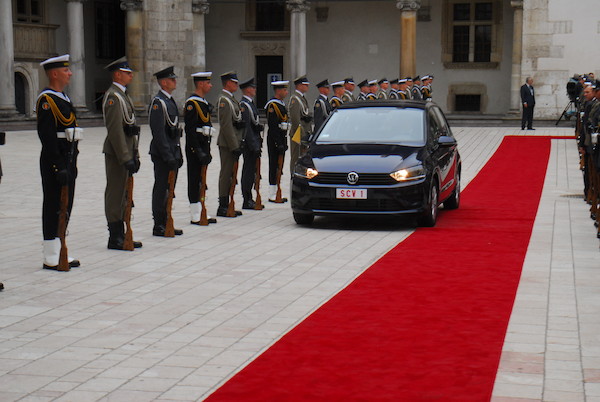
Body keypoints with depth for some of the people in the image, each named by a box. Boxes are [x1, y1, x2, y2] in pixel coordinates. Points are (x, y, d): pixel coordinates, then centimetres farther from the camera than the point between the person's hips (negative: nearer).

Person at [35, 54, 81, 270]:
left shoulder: (63, 98, 17)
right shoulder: (47, 99, -14)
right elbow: (47, 136, -20)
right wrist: (59, 167, -23)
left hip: (67, 161, 10)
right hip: (54, 162, -10)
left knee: (65, 207, 13)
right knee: (54, 208, -4)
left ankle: (59, 254, 21)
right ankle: (51, 258, 1)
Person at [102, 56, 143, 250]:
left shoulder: (123, 95, 18)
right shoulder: (113, 96, -14)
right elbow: (115, 130, -21)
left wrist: (134, 154, 18)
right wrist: (126, 158, -23)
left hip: (125, 152, 10)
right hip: (117, 154, -10)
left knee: (122, 194, 13)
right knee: (115, 194, -5)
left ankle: (120, 236, 19)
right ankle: (115, 238, 0)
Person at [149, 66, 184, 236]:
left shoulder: (170, 101, 17)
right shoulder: (158, 102, -13)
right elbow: (158, 132, -19)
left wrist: (178, 154, 19)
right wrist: (168, 156, -21)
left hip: (172, 154, 9)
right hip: (163, 155, -9)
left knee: (169, 189, 12)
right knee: (161, 189, -4)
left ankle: (165, 224, 19)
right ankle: (159, 227, 1)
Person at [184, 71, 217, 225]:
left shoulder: (204, 102, 17)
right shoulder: (192, 103, -13)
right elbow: (190, 130, -19)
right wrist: (199, 151, -22)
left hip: (203, 147, 9)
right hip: (195, 148, -9)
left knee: (201, 181, 12)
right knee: (195, 181, -4)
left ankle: (201, 213, 17)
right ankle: (195, 216, 0)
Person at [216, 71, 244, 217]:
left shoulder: (231, 99, 18)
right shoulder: (224, 100, -15)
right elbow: (226, 126, -20)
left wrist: (238, 143, 15)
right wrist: (234, 146, -21)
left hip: (233, 143, 10)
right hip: (227, 144, -10)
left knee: (230, 174, 12)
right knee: (226, 173, -6)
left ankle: (226, 205, 17)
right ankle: (222, 207, -3)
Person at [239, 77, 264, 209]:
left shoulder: (251, 103, 17)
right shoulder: (244, 105, -15)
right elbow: (246, 127, -19)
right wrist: (254, 146, -21)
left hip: (254, 143, 10)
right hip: (249, 143, -10)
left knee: (251, 171, 12)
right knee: (249, 171, -6)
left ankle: (249, 200, 18)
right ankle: (247, 201, -2)